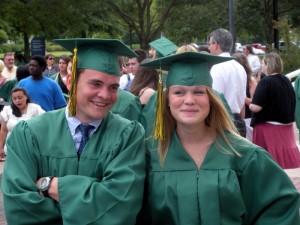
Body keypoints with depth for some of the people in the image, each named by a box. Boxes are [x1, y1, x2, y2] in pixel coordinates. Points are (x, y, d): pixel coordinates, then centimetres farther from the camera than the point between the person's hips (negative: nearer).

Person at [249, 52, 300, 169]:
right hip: (286, 126, 7)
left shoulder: (266, 82, -17)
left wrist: (249, 104, -3)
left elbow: (256, 107, -23)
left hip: (269, 127, -7)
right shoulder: (286, 81, 6)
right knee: (285, 154, 14)